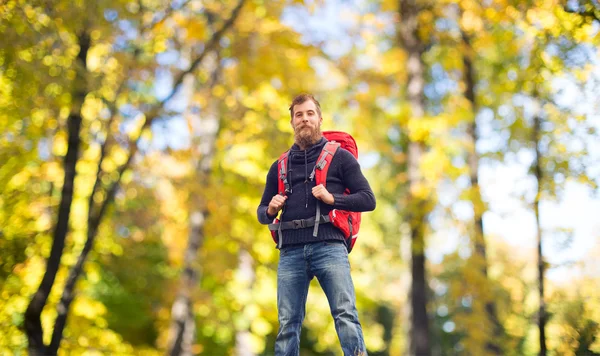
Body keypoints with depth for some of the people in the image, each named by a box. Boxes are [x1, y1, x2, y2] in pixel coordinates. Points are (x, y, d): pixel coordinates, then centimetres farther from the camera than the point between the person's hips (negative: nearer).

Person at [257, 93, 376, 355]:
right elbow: (261, 214, 25)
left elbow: (368, 199, 6)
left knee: (345, 314, -14)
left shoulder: (340, 157, 12)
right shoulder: (279, 167, 21)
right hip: (291, 251, 3)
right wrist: (270, 210, 1)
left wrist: (332, 198, -9)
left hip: (329, 247, -3)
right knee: (288, 323, 1)